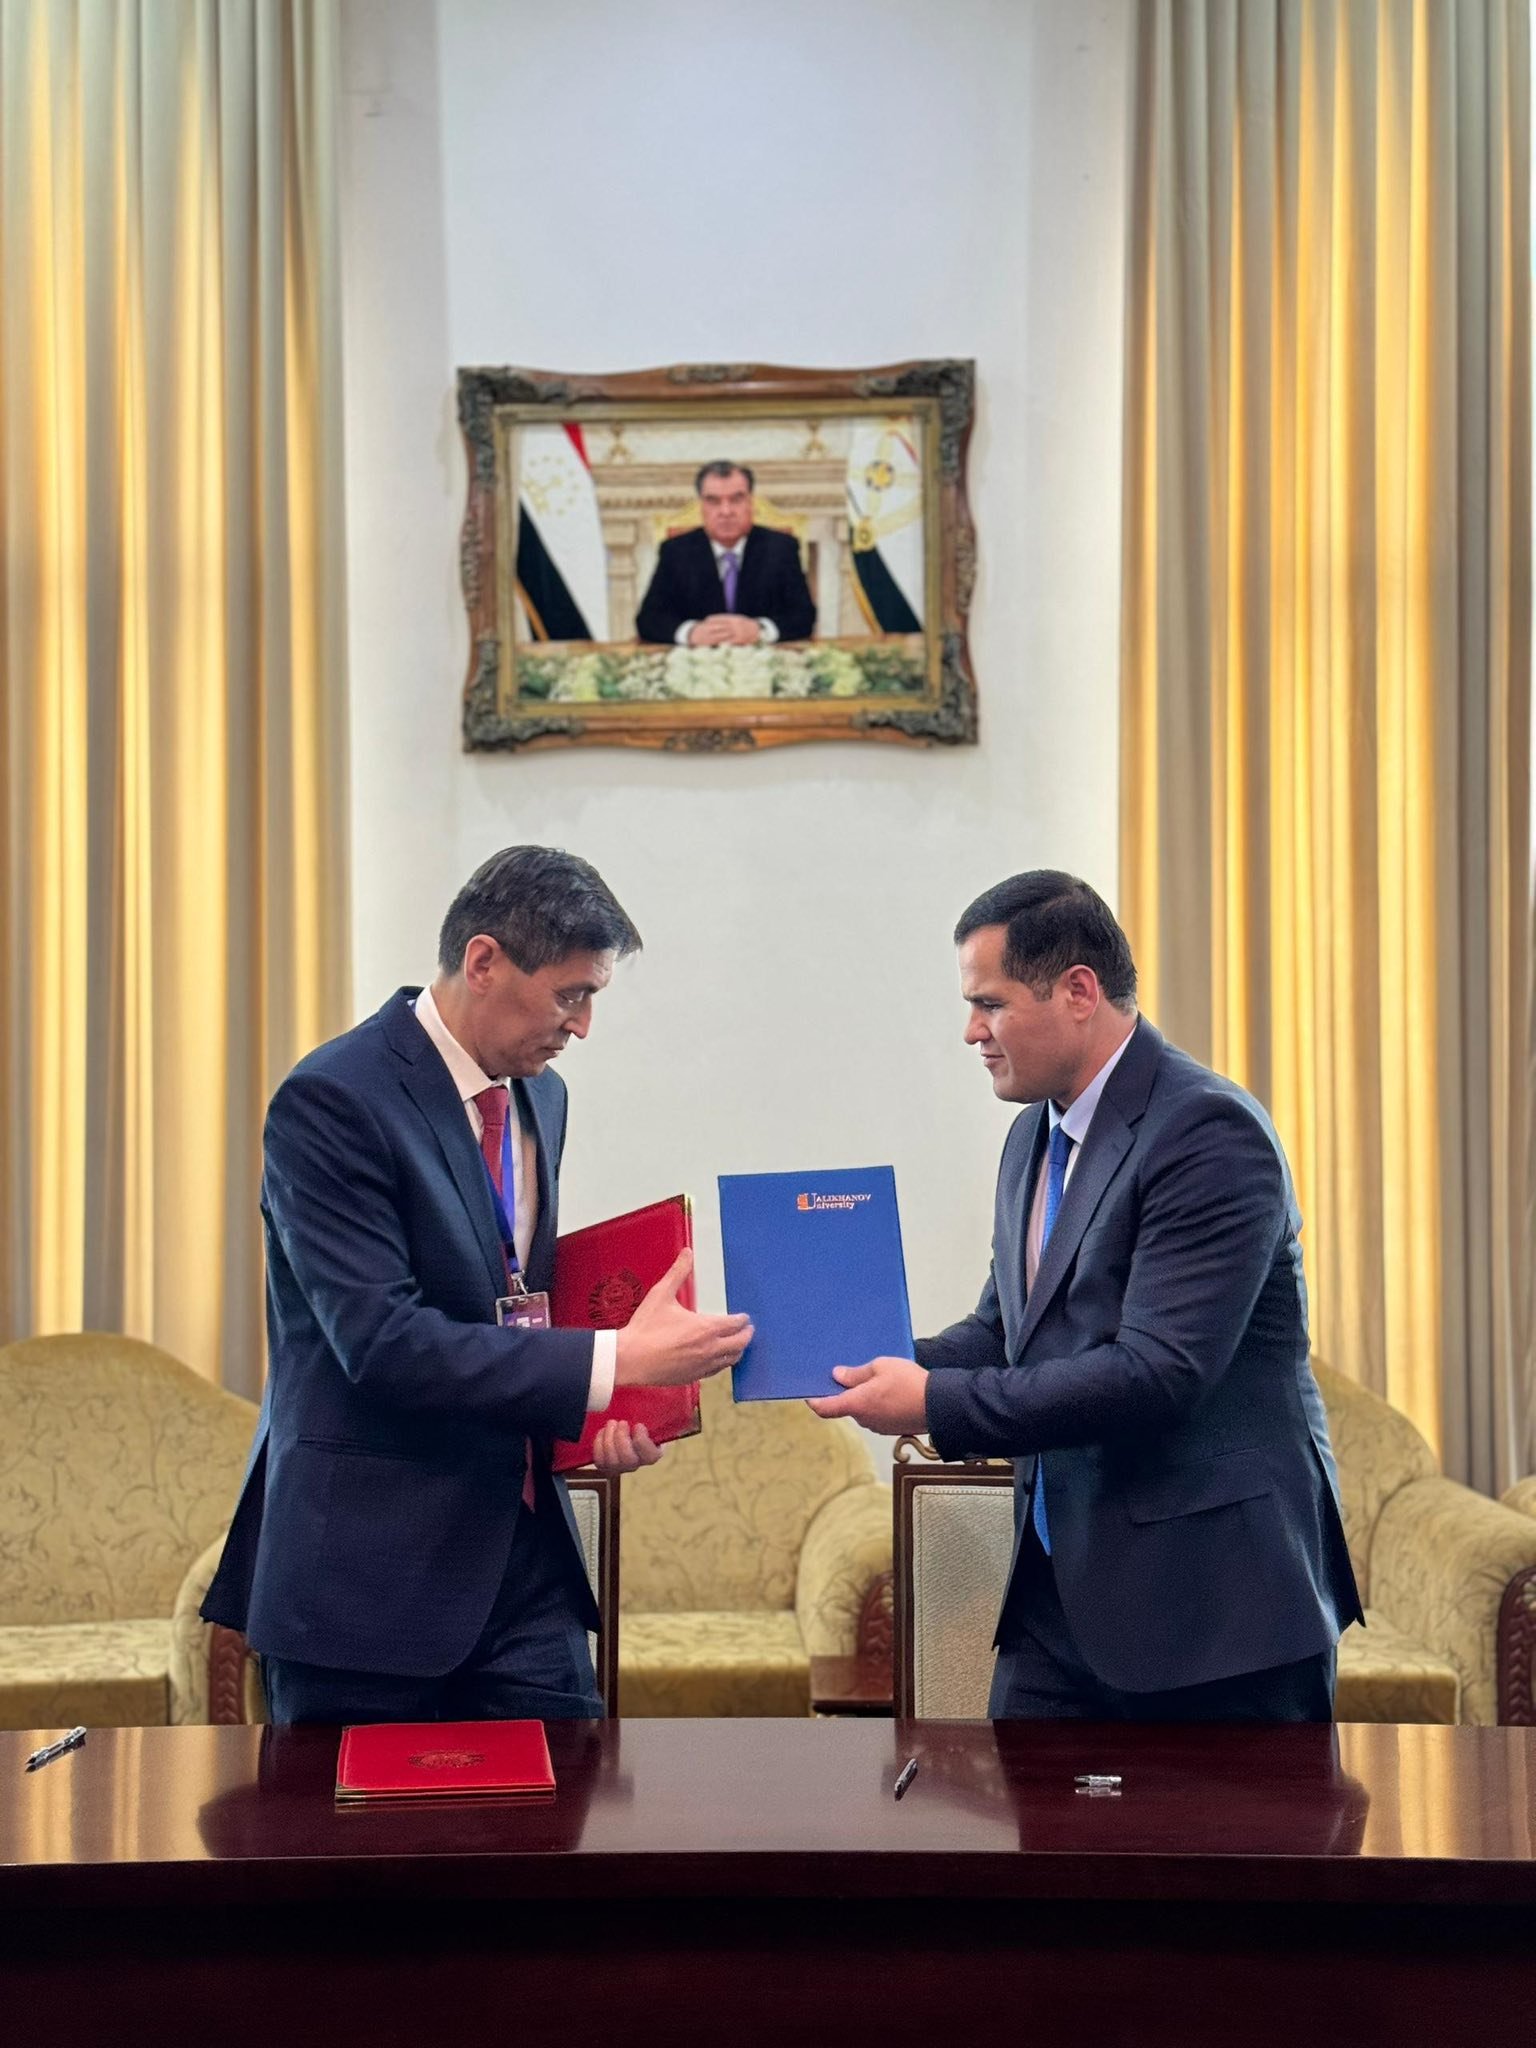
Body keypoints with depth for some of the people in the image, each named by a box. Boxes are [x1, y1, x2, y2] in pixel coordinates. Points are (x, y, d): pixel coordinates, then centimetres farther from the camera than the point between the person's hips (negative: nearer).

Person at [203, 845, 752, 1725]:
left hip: (523, 1552, 7)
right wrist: (614, 1362, -24)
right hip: (368, 1566, -7)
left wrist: (600, 1416, -1)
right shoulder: (333, 1101, -15)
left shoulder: (541, 1097, 11)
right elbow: (380, 1338, -23)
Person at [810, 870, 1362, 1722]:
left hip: (1211, 1595, -8)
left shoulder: (1209, 1132, -17)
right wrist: (892, 1367, -3)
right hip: (1065, 1588, 9)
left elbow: (1159, 1372, -24)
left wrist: (936, 1403, -21)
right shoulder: (1035, 1137, 13)